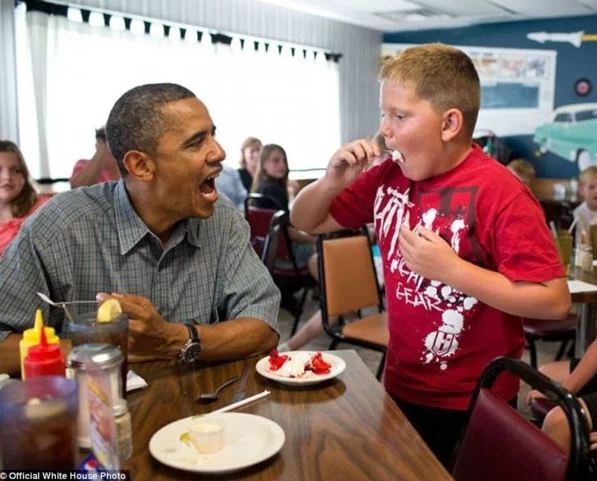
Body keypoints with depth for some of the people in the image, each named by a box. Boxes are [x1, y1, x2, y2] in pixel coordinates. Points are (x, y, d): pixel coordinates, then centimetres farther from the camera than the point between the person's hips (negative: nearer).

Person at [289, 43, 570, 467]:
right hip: (399, 388, 6)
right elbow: (305, 222, 7)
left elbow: (555, 301, -24)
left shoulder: (500, 193, -21)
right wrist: (333, 181, -13)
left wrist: (450, 268, -28)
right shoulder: (389, 177, -2)